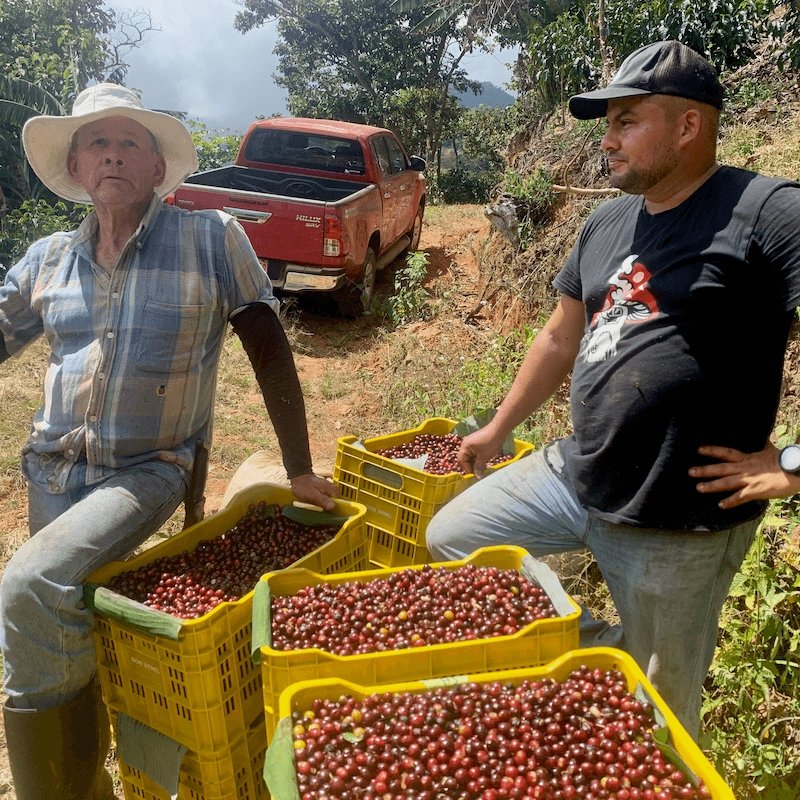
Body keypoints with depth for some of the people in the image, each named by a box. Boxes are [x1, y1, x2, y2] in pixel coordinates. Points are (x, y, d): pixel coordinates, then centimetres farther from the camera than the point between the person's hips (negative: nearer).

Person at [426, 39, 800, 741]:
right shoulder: (606, 223, 9)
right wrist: (497, 430, 23)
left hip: (680, 524, -7)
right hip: (571, 474, 7)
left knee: (656, 715, 9)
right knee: (447, 538, 14)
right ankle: (592, 649, 21)